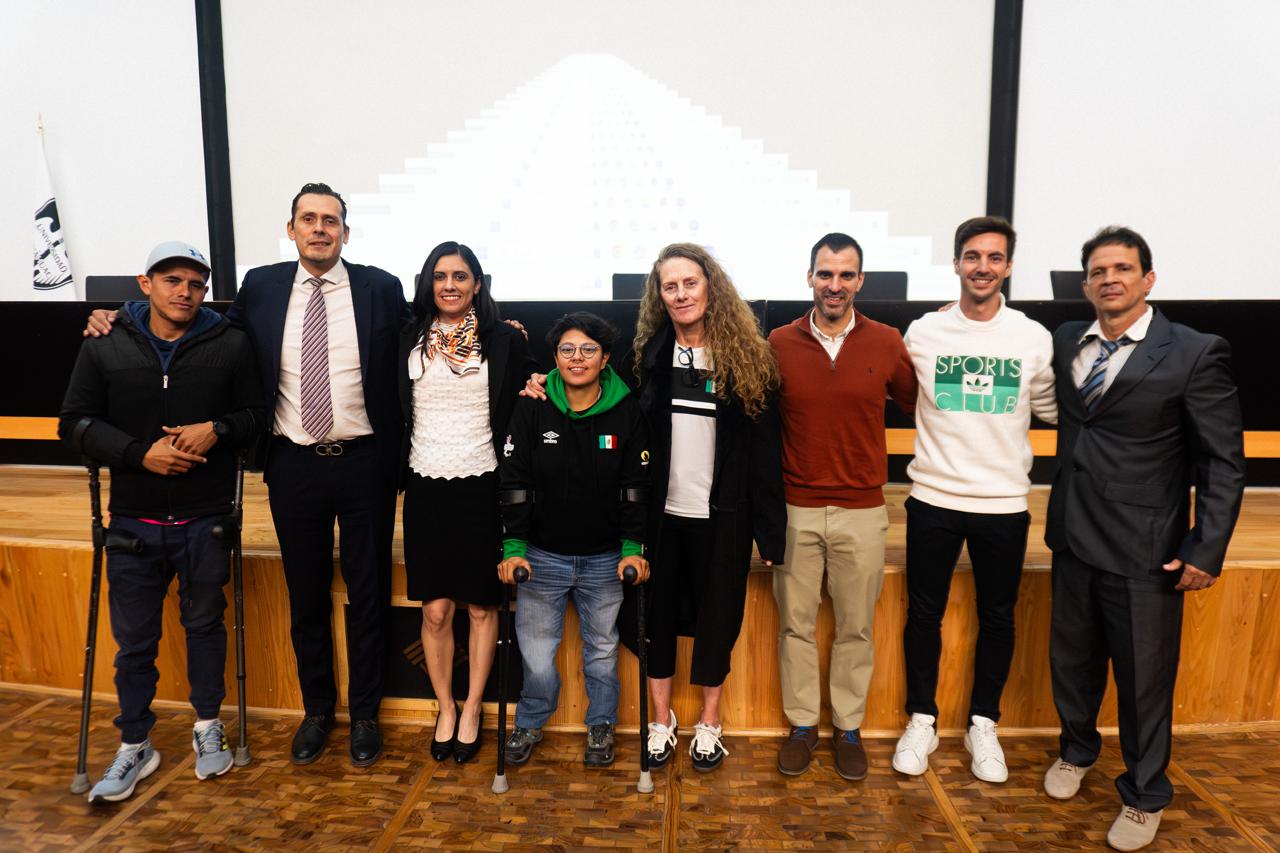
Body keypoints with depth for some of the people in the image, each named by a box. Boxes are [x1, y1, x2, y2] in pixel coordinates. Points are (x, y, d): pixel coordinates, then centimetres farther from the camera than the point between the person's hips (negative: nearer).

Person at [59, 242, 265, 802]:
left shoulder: (230, 345, -1)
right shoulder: (104, 349, 1)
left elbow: (257, 414, 3)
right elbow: (76, 422, 1)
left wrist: (217, 429, -17)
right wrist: (139, 452, -14)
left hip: (206, 520, 0)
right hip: (134, 521, 1)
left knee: (205, 623, 14)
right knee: (134, 639, 9)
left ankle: (208, 726, 33)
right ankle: (135, 746, 26)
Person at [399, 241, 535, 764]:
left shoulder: (505, 341, 0)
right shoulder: (409, 341, 6)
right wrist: (395, 474, 4)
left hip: (483, 486, -1)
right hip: (427, 486, 2)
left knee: (481, 606, 7)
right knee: (435, 609, 5)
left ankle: (472, 711, 24)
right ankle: (445, 709, 25)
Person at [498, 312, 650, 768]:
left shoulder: (626, 411, -5)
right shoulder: (533, 408, -5)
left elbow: (637, 486, -2)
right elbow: (513, 482, -5)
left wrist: (633, 548, -9)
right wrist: (513, 548, -12)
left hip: (605, 558, 0)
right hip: (543, 554, 0)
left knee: (602, 648, 14)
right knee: (536, 653, 4)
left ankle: (600, 726, 36)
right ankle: (530, 722, 32)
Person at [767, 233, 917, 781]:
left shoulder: (887, 343, -2)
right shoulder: (779, 343, -2)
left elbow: (914, 405, 9)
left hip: (862, 510, 0)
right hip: (795, 509, 0)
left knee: (855, 627, 11)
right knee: (796, 623, 10)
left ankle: (848, 728, 28)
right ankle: (801, 724, 27)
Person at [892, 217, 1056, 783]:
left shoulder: (1034, 338, 0)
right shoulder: (923, 333, -3)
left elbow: (1051, 410, 9)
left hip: (1004, 504, 1)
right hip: (933, 500, -1)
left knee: (997, 619, 13)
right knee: (924, 614, 10)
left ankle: (982, 725, 31)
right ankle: (921, 721, 28)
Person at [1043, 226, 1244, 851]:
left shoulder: (1196, 353, -9)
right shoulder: (1065, 342, 4)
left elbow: (1224, 463, -9)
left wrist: (1207, 550, -13)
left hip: (1145, 551, -4)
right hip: (1073, 540, 4)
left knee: (1143, 678, 9)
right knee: (1072, 659, 19)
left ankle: (1145, 794, 32)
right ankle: (1077, 750, 44)